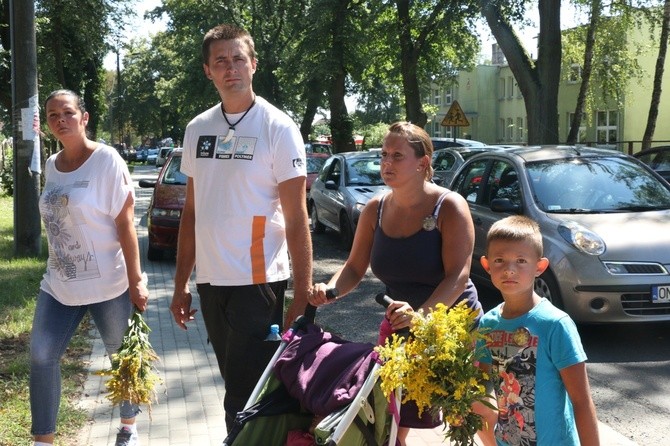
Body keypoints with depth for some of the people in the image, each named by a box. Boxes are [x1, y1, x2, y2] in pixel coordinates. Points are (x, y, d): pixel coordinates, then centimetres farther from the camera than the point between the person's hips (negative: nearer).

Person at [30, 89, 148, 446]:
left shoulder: (106, 160, -12)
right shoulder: (51, 166, 7)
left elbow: (125, 224, -14)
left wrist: (135, 281, -15)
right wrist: (58, 270, 16)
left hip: (107, 284, -5)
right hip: (58, 284, 6)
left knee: (123, 358, 10)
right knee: (41, 358, 1)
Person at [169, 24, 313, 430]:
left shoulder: (277, 127, -7)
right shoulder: (197, 129, 9)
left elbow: (297, 219, -8)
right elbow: (192, 212, 14)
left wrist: (302, 297, -13)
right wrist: (181, 285, 12)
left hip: (258, 282, -5)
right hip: (210, 282, 6)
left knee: (245, 402, -5)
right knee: (235, 389, 17)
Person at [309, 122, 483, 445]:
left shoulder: (449, 207, -17)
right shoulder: (376, 209, -1)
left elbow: (458, 276, -26)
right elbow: (355, 267, 4)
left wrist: (421, 314, -43)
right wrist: (330, 290, -18)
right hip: (398, 327, 5)